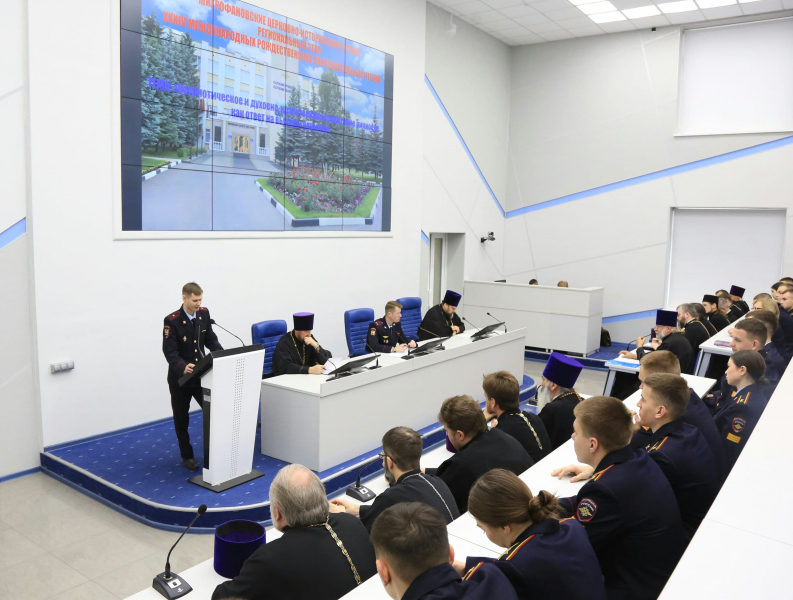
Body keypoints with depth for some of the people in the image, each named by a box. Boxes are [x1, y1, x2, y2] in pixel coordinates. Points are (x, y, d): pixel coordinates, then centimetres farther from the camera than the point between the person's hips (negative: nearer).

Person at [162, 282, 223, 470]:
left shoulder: (204, 313, 0)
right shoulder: (172, 321, -16)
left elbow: (211, 340, 6)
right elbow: (170, 352, -20)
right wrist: (183, 367, -38)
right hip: (180, 378, -3)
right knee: (181, 419, 10)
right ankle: (187, 456, 27)